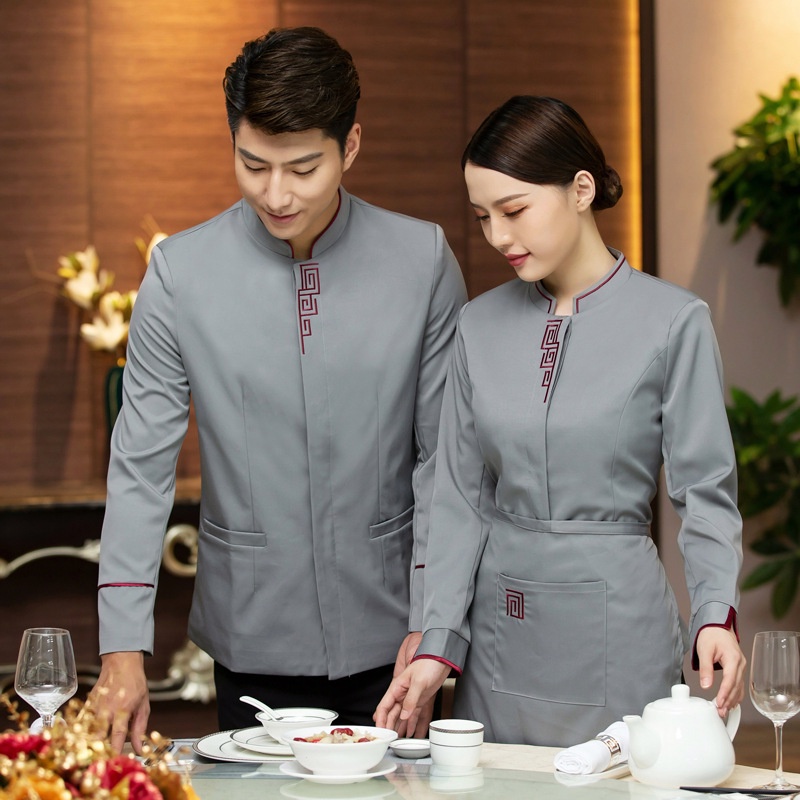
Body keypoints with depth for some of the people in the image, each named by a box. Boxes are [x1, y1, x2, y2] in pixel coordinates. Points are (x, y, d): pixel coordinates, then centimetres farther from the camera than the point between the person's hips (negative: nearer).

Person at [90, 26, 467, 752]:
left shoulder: (423, 259, -5)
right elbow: (141, 465, -4)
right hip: (252, 641, 0)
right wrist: (124, 646, -11)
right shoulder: (180, 272, -5)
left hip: (384, 635, 0)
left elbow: (445, 459, -2)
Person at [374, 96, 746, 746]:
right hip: (500, 635, 4)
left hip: (614, 629, -4)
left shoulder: (673, 321, -7)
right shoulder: (480, 325, 5)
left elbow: (705, 491, -6)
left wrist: (716, 616, -22)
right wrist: (438, 644, -1)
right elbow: (461, 498, 6)